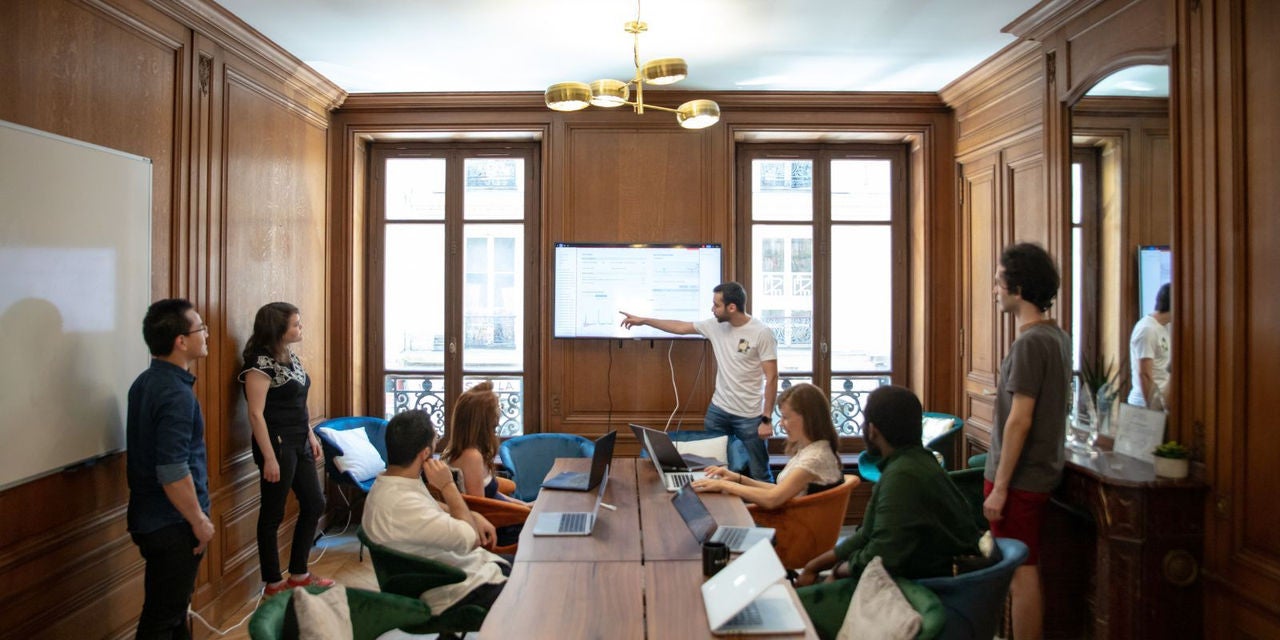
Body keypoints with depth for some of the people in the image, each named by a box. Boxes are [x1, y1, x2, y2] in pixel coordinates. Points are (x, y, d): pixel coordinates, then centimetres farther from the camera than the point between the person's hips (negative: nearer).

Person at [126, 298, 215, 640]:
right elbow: (173, 473, -28)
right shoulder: (177, 394, -25)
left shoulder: (146, 382, 6)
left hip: (150, 515, 9)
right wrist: (199, 521, -16)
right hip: (172, 523, -9)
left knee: (172, 605, 22)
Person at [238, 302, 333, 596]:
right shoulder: (261, 362, -16)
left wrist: (311, 436, 16)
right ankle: (273, 583, 19)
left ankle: (298, 574, 28)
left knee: (314, 504, 14)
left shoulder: (291, 357, 9)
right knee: (273, 514, 4)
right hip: (277, 444, -9)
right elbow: (256, 414, -19)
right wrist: (269, 458, -20)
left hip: (299, 444, 9)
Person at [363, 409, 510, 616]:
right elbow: (470, 539, -27)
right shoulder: (399, 503, -30)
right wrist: (448, 486, -18)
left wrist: (474, 517, 7)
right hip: (464, 594, -10)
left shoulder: (393, 482, 1)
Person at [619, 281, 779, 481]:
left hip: (749, 417, -5)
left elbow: (771, 378, -14)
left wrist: (767, 419, -15)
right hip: (718, 411, 5)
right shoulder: (714, 325, 1)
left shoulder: (762, 333, -14)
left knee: (759, 474, 3)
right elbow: (681, 327, 14)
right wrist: (643, 321, 15)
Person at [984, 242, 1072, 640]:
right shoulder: (1058, 336, 10)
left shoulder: (1030, 343, -19)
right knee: (1026, 570, 18)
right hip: (1042, 472, 10)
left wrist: (1000, 487, -19)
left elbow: (1020, 420, -22)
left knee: (1021, 573, -1)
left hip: (1019, 478, -10)